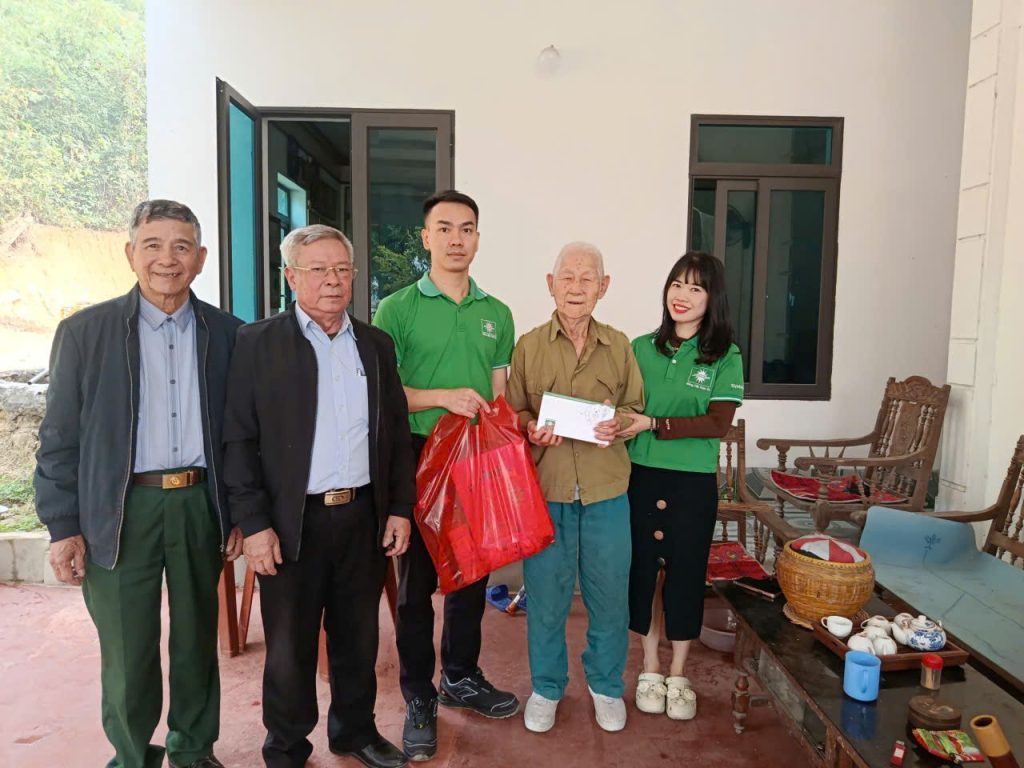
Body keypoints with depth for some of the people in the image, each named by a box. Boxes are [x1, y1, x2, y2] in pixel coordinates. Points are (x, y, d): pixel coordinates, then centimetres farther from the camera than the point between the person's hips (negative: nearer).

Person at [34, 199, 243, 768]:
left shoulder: (226, 333, 2)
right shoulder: (83, 332, -2)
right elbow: (59, 439, 0)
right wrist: (62, 527, -3)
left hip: (201, 505, 2)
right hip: (121, 512, -1)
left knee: (197, 640, 15)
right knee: (127, 653, 8)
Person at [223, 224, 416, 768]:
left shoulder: (376, 345, 8)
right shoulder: (258, 343, -4)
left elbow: (398, 434, 10)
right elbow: (239, 440, -7)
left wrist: (400, 508, 5)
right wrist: (254, 524, -11)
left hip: (364, 517, 4)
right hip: (291, 523, -3)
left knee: (358, 637, 17)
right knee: (290, 646, 11)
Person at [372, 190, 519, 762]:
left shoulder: (497, 314, 8)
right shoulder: (398, 309, -4)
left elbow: (499, 395, 11)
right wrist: (444, 398, -20)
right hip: (420, 457, -4)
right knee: (417, 581, 6)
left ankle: (462, 677, 35)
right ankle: (419, 698, 22)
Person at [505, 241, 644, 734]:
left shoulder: (619, 346, 6)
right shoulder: (528, 346, 2)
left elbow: (636, 408, 12)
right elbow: (513, 412, 7)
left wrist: (619, 422, -10)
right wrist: (531, 429, -14)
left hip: (606, 490, 1)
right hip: (545, 489, -1)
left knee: (609, 595, 11)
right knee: (545, 595, 10)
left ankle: (606, 685, 34)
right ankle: (546, 687, 32)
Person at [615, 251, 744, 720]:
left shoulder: (725, 356, -3)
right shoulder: (641, 348, 3)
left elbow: (718, 423, -13)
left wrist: (653, 424, -21)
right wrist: (619, 425, -15)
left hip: (693, 483, -1)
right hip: (642, 475, 2)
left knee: (685, 573, 9)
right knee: (643, 568, 9)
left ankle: (678, 675, 29)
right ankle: (650, 669, 29)